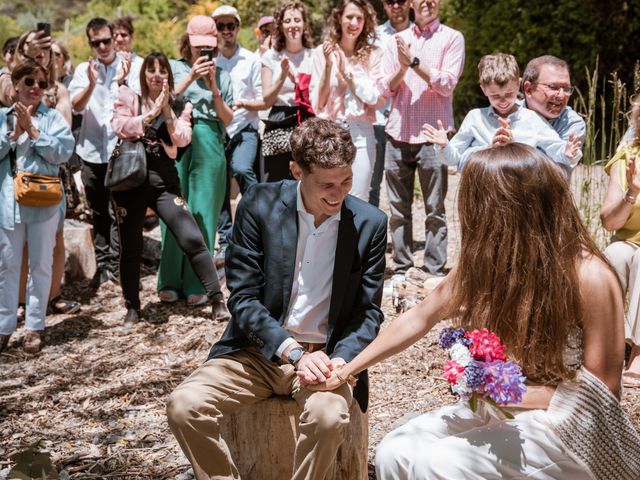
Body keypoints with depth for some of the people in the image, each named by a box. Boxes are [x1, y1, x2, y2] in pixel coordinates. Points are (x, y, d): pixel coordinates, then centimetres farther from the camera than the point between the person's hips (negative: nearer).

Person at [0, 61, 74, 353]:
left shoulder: (54, 118, 1)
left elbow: (62, 152, -11)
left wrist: (31, 130, -13)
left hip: (44, 201, -2)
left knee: (40, 264, 5)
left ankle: (34, 326, 15)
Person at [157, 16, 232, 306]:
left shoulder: (221, 76, 13)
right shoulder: (174, 68, 10)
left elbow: (228, 119, 9)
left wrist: (214, 89, -4)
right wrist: (191, 78, -10)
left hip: (209, 144, 1)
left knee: (204, 214, -1)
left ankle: (196, 285, 3)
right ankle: (170, 281, 7)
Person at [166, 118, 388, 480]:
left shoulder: (370, 223, -3)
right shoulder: (259, 206, -6)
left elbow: (369, 310, 2)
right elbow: (242, 298, -7)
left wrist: (341, 360, -19)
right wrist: (293, 352, -21)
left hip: (324, 355, -1)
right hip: (258, 350, 1)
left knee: (328, 416, -34)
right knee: (184, 406, -23)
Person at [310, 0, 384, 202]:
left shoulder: (373, 54, 4)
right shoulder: (323, 52, 3)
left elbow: (378, 99, -3)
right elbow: (318, 103, 1)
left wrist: (346, 70, -8)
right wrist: (328, 65, -9)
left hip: (361, 133, 0)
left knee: (358, 200, 0)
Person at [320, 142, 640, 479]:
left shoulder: (588, 276, -22)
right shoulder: (485, 259, -3)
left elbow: (602, 392, -16)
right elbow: (418, 319, 5)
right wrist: (344, 372, 6)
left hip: (564, 423, -6)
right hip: (501, 410, 6)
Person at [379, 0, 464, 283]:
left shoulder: (452, 39, 3)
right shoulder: (397, 41, 12)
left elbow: (447, 84, -7)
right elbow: (385, 89, 7)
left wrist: (414, 61, -11)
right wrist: (402, 67, -10)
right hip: (397, 133, 3)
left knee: (435, 209, -1)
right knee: (398, 208, 7)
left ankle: (434, 273, 3)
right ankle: (401, 268, 14)